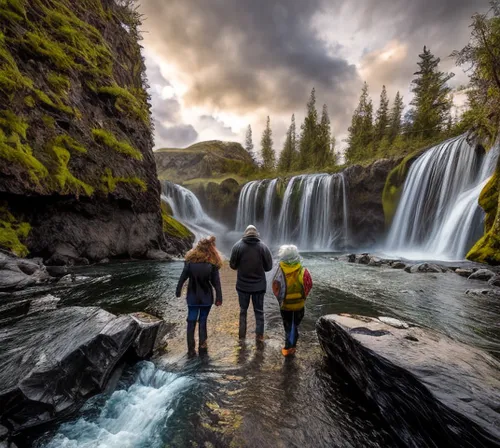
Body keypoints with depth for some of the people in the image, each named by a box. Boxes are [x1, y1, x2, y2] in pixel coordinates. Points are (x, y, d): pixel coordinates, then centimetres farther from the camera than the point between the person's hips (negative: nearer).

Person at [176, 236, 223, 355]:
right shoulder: (212, 263, -13)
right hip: (206, 297, 0)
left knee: (191, 321, 10)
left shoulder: (190, 260, -10)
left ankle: (191, 348, 13)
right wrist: (219, 298, -3)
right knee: (203, 320, 17)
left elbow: (182, 278, -5)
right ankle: (202, 343, 24)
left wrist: (178, 291, 8)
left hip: (192, 297, 1)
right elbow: (216, 282, -10)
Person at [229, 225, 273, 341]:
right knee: (259, 311, 15)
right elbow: (269, 266, -3)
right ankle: (259, 335, 20)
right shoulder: (263, 247, -9)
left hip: (242, 284, 0)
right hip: (259, 285, 0)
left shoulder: (238, 246, -10)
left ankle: (242, 334, 25)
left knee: (243, 310, 16)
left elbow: (232, 265, -4)